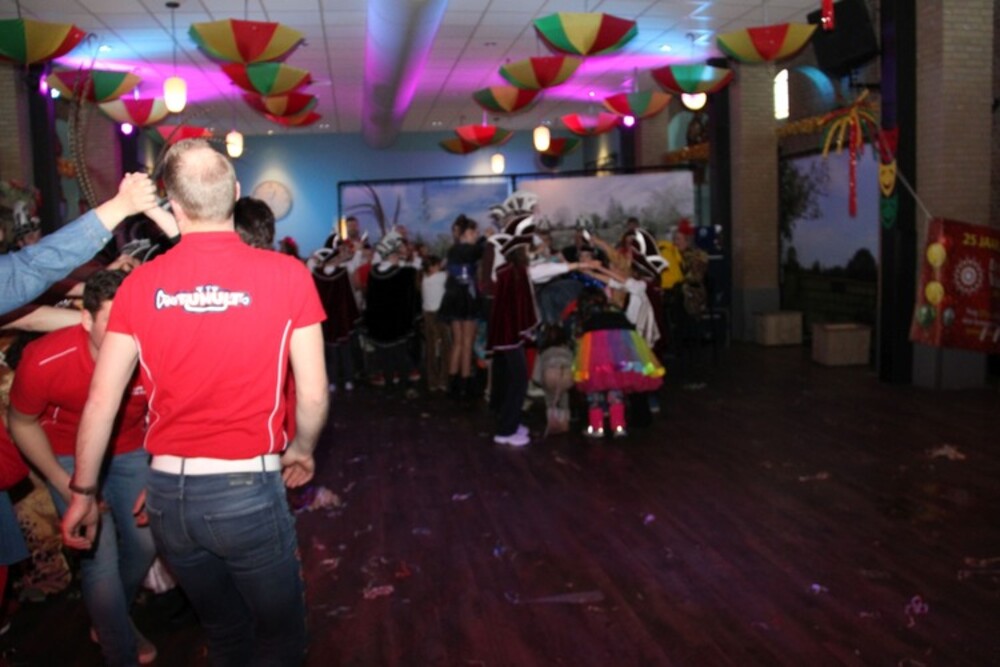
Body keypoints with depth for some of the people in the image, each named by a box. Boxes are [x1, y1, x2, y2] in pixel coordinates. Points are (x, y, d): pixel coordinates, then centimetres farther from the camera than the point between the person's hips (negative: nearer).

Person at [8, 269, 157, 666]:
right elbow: (21, 423, -11)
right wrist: (64, 483, -14)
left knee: (145, 543, 1)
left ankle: (110, 621, 34)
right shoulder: (44, 361, -32)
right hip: (69, 455, -2)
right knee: (101, 558, -9)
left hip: (129, 451, 2)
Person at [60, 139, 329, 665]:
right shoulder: (286, 275, -10)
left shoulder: (140, 284, -3)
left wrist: (82, 492, 14)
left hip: (167, 490, 4)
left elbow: (101, 401, 1)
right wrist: (301, 450, 13)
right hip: (248, 488, -3)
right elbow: (313, 395, -7)